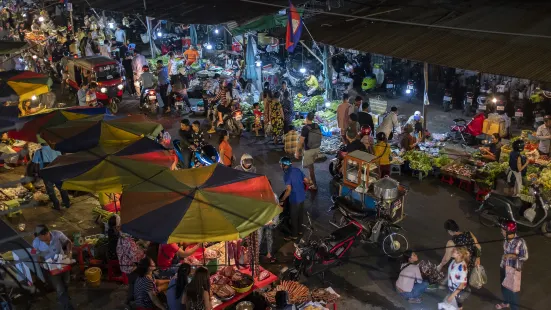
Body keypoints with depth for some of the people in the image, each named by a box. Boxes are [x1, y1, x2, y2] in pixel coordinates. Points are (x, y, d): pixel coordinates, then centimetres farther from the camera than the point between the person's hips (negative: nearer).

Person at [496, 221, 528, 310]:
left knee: (512, 290, 9)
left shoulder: (520, 242, -28)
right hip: (503, 267, 6)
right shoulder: (506, 239, -10)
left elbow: (525, 257, -18)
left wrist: (511, 255, -24)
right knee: (503, 286, 26)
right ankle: (506, 302, 52)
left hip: (513, 270, -6)